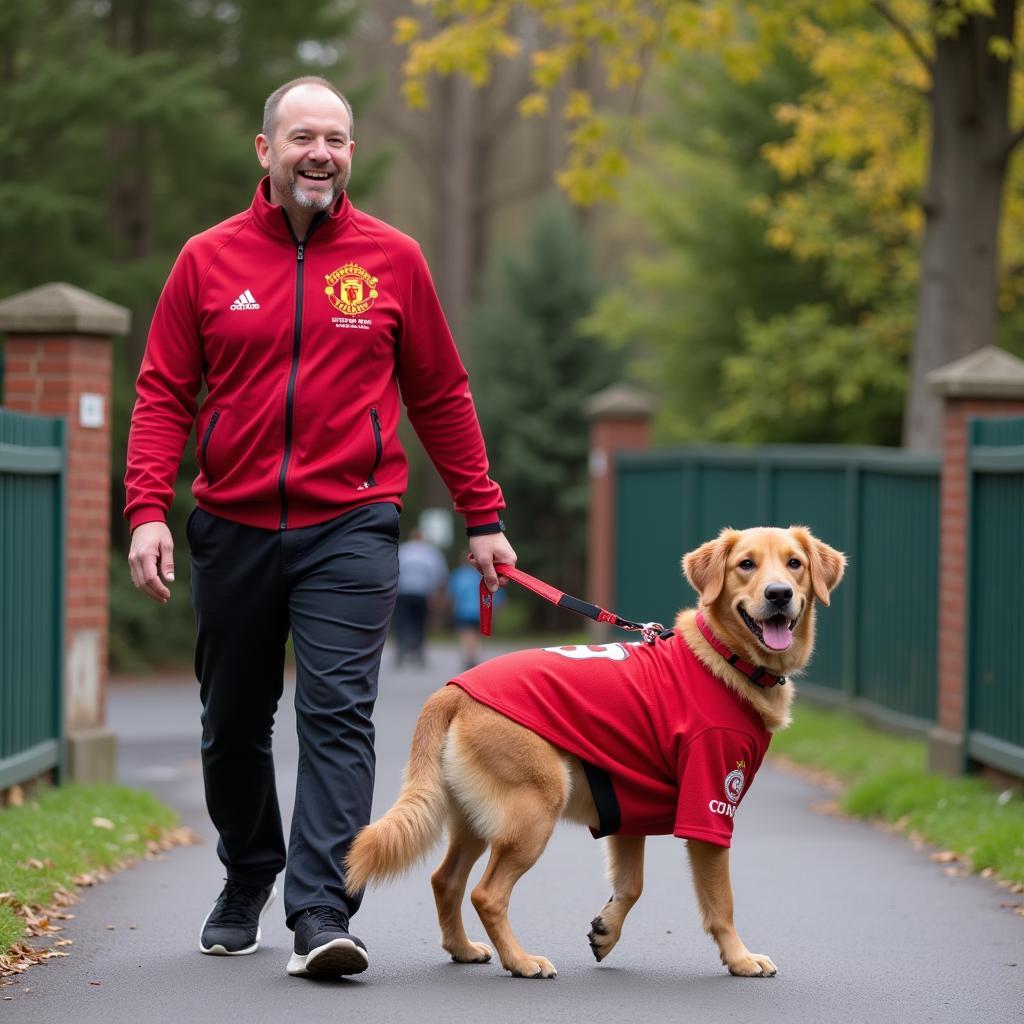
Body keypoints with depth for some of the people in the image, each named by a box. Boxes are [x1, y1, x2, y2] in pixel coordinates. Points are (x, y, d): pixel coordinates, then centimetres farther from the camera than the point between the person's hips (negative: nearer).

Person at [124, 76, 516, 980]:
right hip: (232, 530, 2)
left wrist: (482, 516, 8)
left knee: (337, 716, -13)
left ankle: (322, 913, -16)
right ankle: (246, 883, 34)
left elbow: (441, 397, 9)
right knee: (234, 724, 13)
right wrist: (147, 510, -9)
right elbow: (164, 395, 3)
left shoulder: (392, 260, 3)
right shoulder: (208, 260, 4)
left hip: (349, 529, -2)